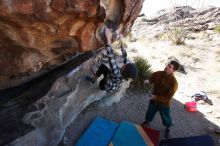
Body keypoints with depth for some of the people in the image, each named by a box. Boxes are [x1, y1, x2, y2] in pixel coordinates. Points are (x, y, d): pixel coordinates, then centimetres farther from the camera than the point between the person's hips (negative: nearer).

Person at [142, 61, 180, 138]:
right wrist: (147, 81, -23)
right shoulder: (158, 73, -14)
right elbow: (151, 79, 0)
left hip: (164, 104, -3)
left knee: (166, 118, 23)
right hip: (154, 100, 4)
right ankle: (147, 122, 58)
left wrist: (156, 97, -32)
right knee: (149, 113, 26)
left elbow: (168, 98, -25)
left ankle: (167, 129, 56)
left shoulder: (173, 82, -28)